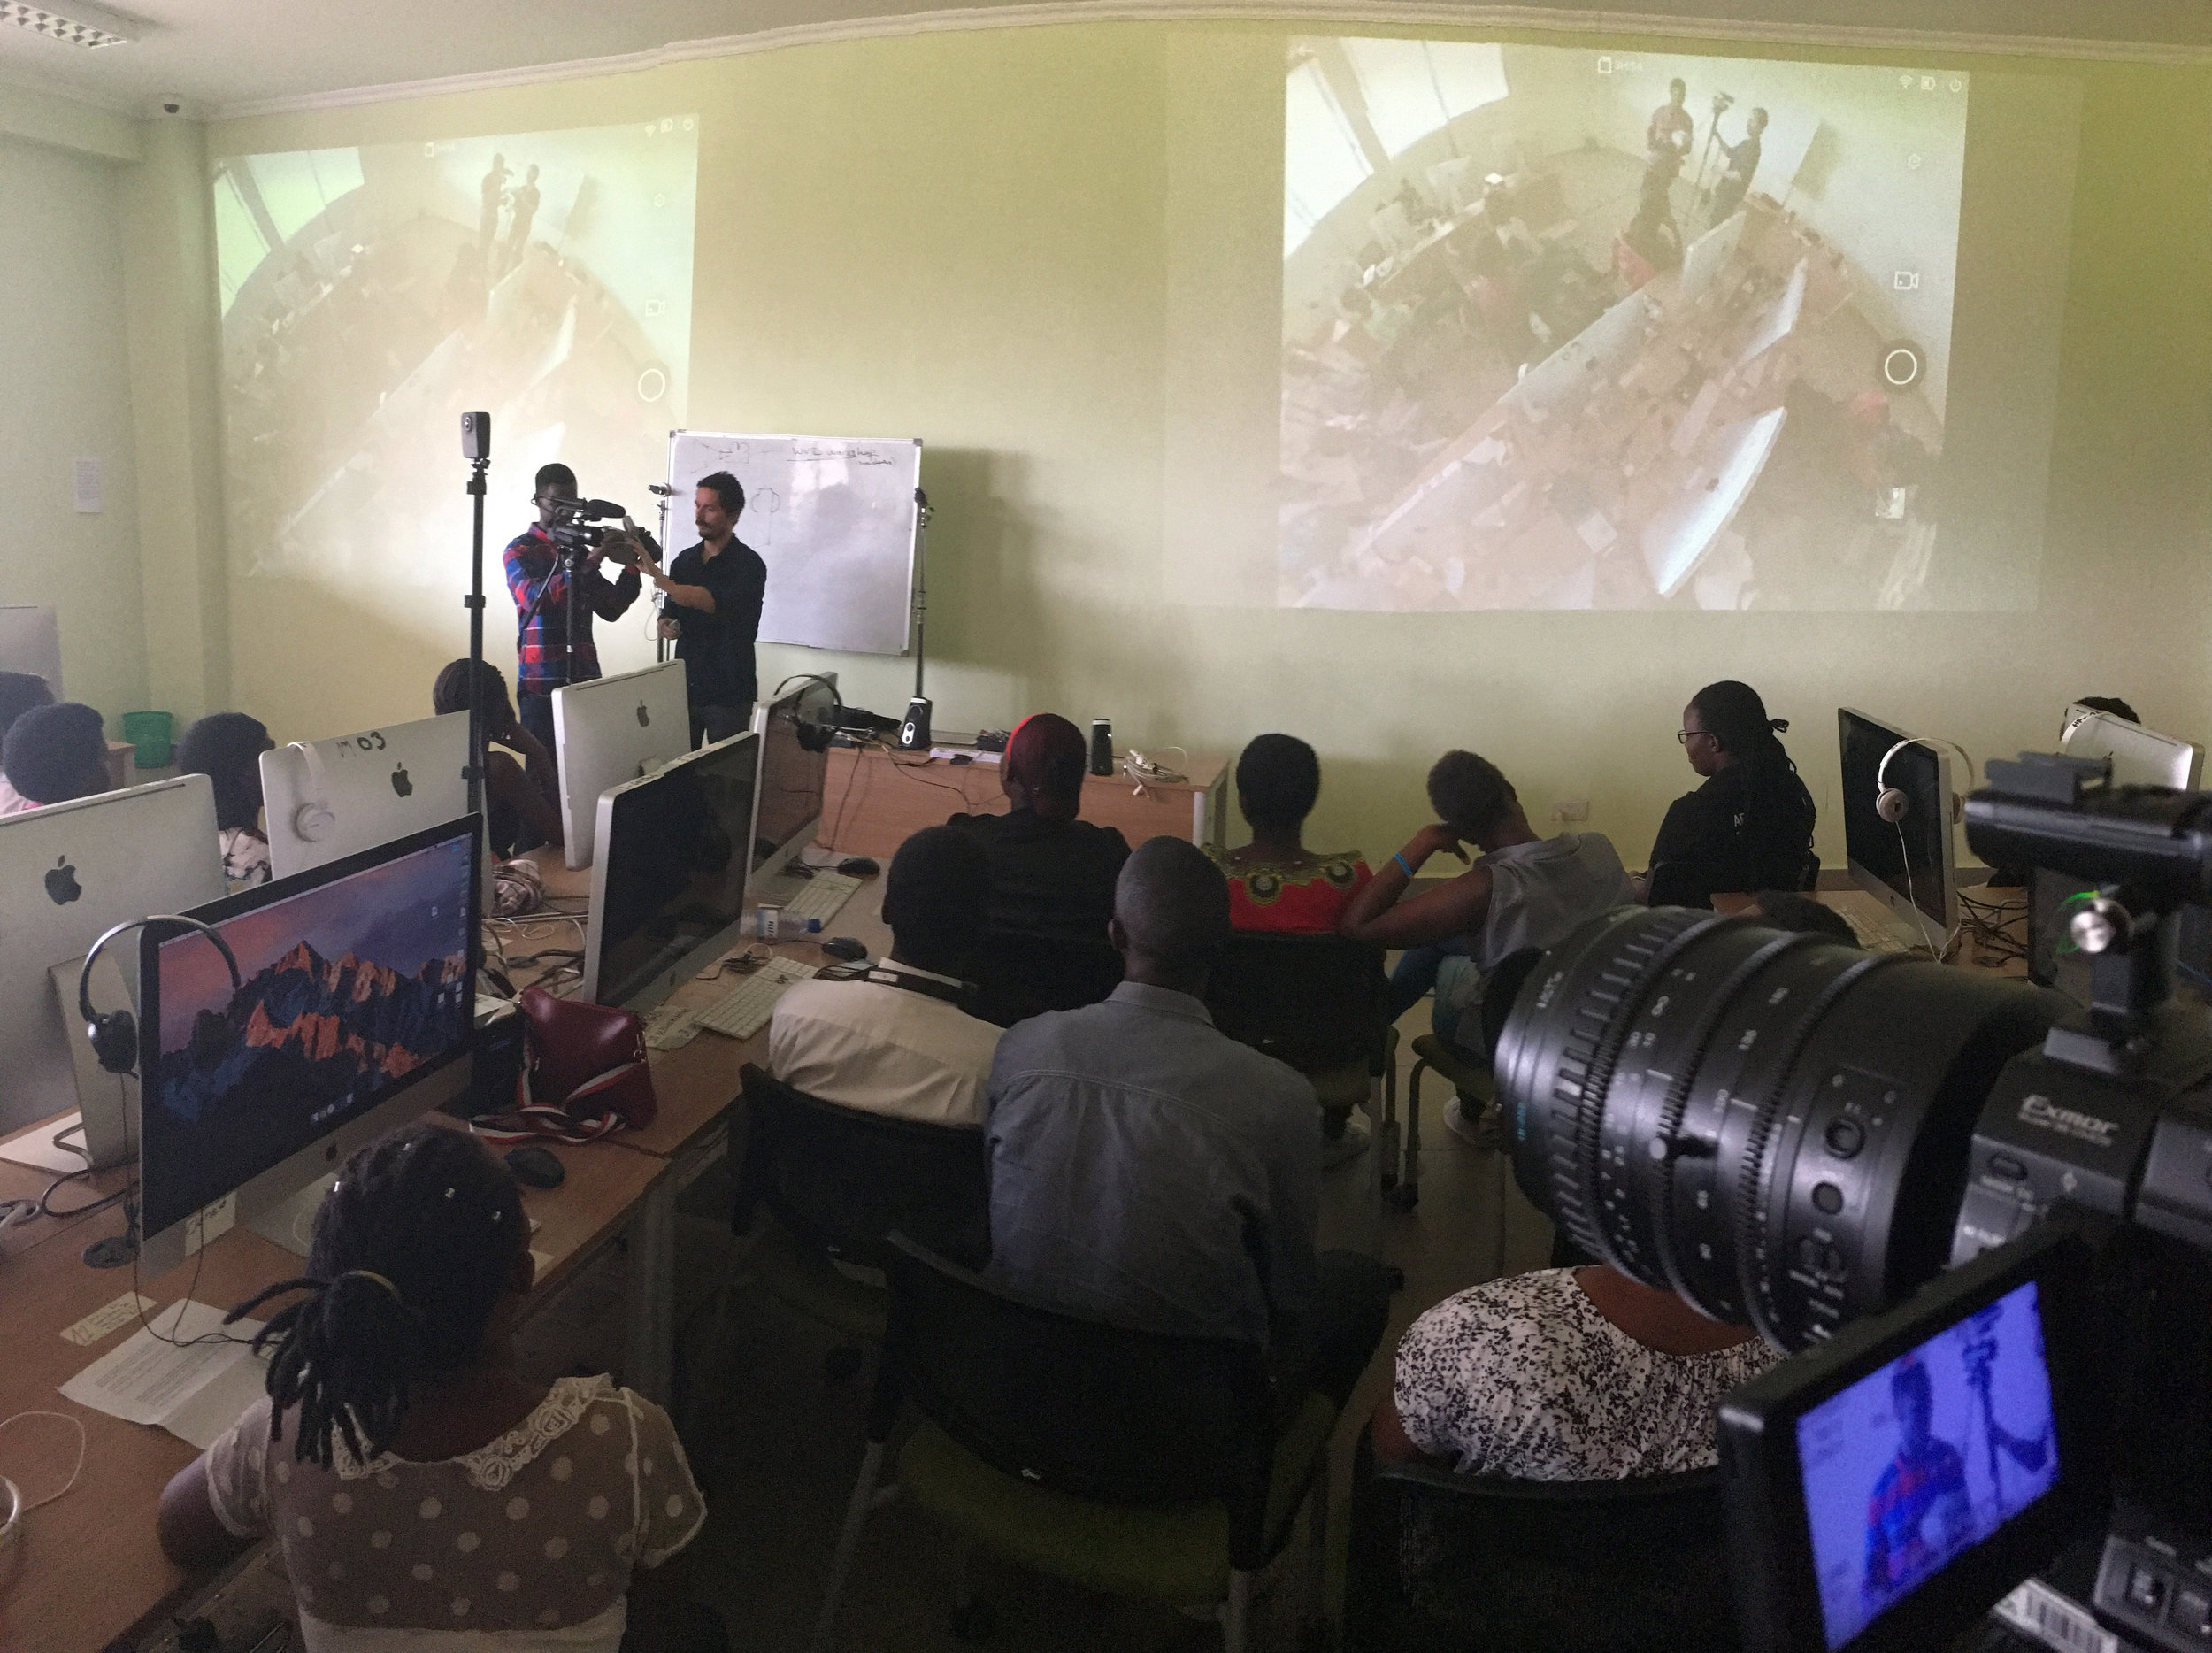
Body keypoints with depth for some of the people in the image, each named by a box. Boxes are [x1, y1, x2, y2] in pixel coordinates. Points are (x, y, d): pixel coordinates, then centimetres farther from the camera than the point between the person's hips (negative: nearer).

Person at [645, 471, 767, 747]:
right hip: (685, 687, 5)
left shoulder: (748, 564, -10)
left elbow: (713, 602, -27)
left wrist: (656, 576, -31)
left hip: (728, 694, -5)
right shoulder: (684, 560, 10)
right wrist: (666, 624, -2)